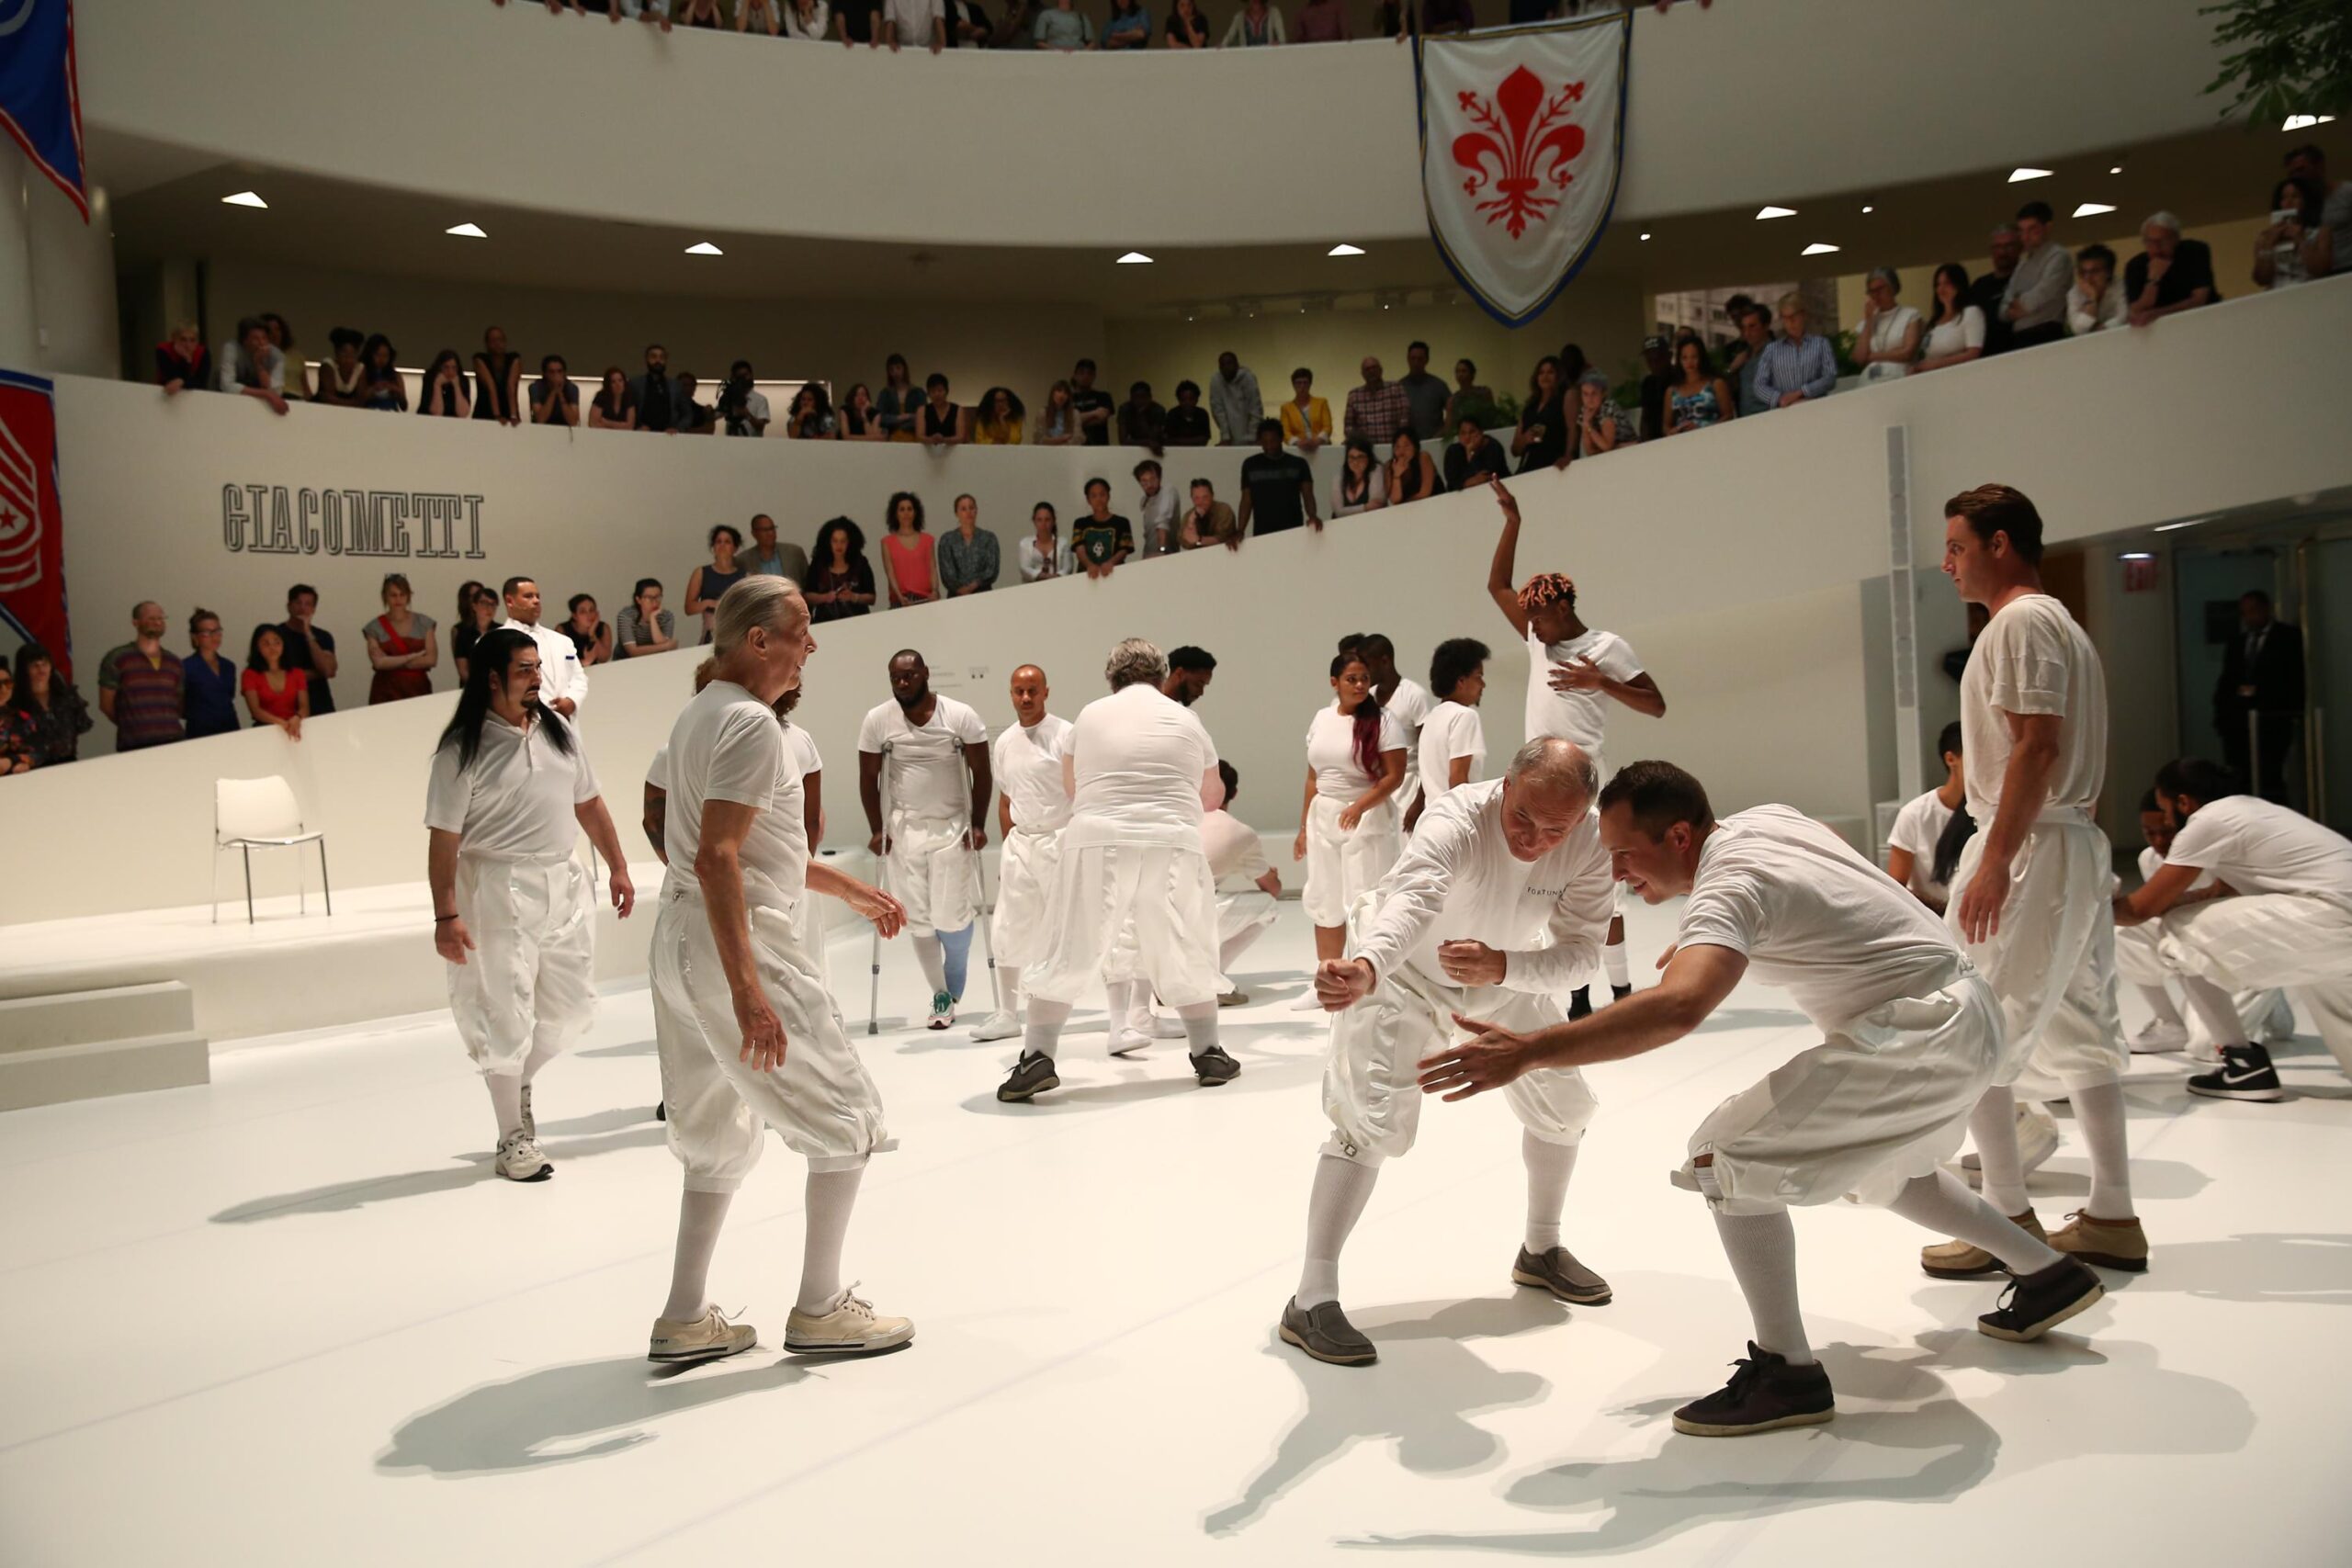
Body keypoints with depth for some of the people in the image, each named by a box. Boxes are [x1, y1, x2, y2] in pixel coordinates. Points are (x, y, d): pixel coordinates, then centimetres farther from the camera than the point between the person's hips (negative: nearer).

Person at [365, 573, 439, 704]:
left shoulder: (423, 622, 6)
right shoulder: (375, 627, 3)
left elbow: (431, 659, -3)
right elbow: (379, 662, -8)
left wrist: (392, 663, -8)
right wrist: (413, 656, -8)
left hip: (419, 689, 1)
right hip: (386, 692, -1)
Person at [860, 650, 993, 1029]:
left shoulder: (961, 716, -7)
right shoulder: (877, 720, -4)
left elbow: (981, 774, -1)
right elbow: (869, 779, 4)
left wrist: (978, 824, -5)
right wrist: (877, 830, 0)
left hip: (953, 828, -1)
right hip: (904, 830, 2)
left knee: (953, 919, -4)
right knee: (918, 921, 2)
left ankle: (953, 993, 21)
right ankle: (941, 996, 16)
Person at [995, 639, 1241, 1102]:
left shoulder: (1090, 716, 10)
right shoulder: (1185, 720, 12)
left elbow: (1070, 783, 22)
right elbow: (1211, 792, 23)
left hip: (1096, 842, -1)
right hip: (1171, 844, 1)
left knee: (1067, 953, 6)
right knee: (1185, 954, 14)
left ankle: (1036, 1057, 3)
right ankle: (1207, 1054, 19)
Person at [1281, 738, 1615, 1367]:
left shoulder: (1589, 848, -24)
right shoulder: (1458, 820, -38)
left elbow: (1579, 951, -27)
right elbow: (1413, 900, -56)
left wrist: (1502, 966, -47)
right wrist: (1364, 969, -76)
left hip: (1501, 978, 6)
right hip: (1402, 970, -5)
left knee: (1563, 1105, 11)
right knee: (1373, 1120, -19)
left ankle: (1541, 1250, 36)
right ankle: (1311, 1302, -14)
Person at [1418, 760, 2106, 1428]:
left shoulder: (1728, 888, -23)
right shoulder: (1767, 816, 3)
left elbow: (1679, 1006, -42)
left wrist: (1530, 1050, -44)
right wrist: (1698, 938, 15)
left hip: (1918, 1038, -10)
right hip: (1967, 1011, 10)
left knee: (1725, 1159, -15)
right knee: (1880, 1170, 33)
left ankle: (1786, 1373, -9)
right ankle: (2049, 1272, 43)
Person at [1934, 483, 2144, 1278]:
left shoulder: (2021, 622, -12)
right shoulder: (2058, 623, 19)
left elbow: (2037, 744, -21)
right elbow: (2069, 750, 18)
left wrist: (1995, 862, -24)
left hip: (2030, 850, -10)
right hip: (2075, 845, 10)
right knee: (2079, 1030, 13)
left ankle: (2010, 1219, 1)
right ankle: (2112, 1216, 19)